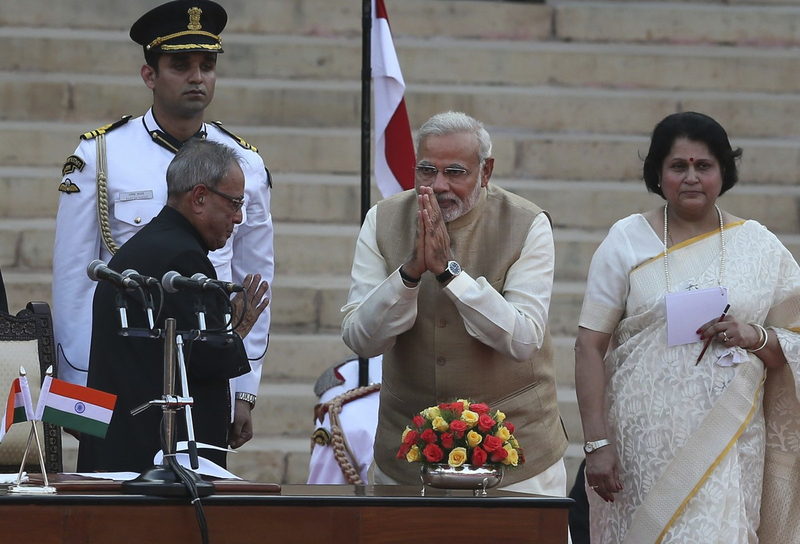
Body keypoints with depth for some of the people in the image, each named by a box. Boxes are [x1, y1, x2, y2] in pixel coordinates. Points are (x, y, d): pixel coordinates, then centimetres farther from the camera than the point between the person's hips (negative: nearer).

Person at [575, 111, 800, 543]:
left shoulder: (758, 246, 8)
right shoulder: (626, 241, 3)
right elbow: (590, 347, -1)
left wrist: (753, 337, -11)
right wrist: (596, 443, -8)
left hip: (728, 443, 1)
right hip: (644, 440, -1)